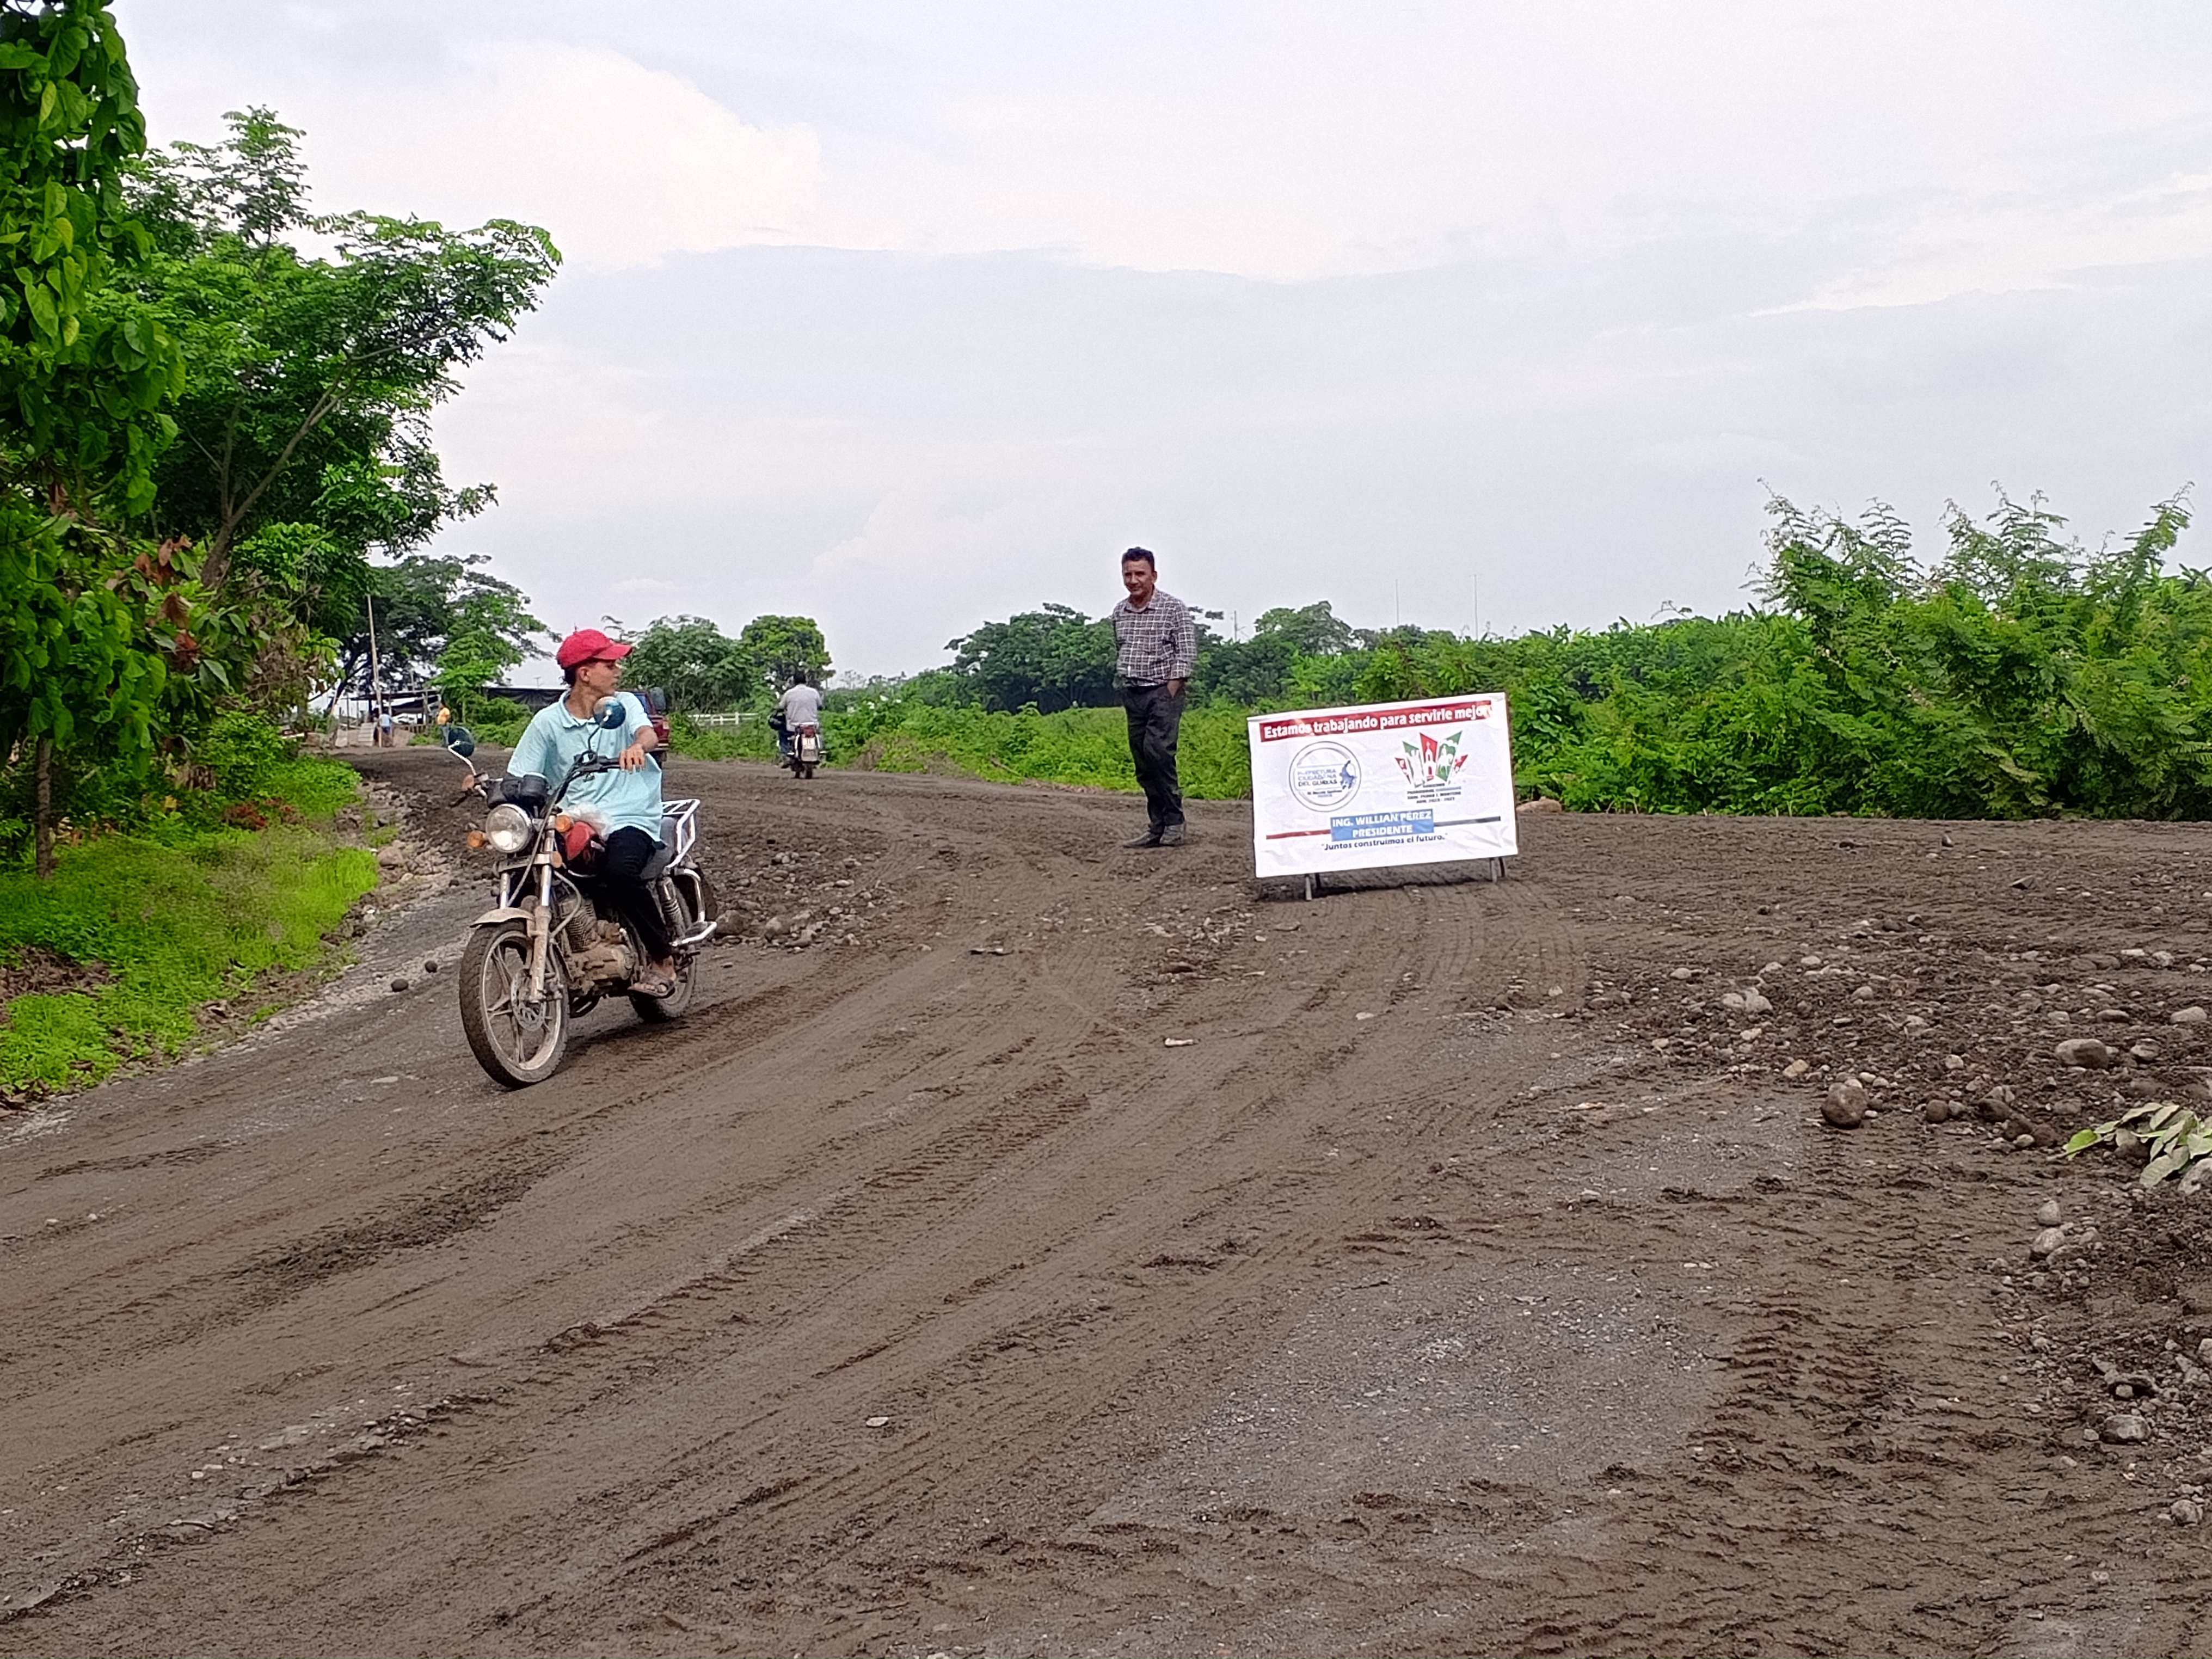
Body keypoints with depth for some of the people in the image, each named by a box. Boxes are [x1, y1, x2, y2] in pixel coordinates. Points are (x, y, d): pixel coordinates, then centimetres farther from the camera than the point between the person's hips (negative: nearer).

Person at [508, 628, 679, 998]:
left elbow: (648, 733, -15)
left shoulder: (624, 704, 8)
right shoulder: (548, 721, 9)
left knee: (620, 871, -35)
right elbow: (519, 779, 5)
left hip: (629, 820, -2)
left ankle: (663, 959, -17)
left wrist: (638, 746, -40)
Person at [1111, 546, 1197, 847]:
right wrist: (1124, 691, 11)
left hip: (1163, 690, -6)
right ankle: (1157, 827, 8)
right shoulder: (1120, 612, 11)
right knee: (1143, 765, 4)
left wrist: (1170, 693, -13)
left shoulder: (1173, 608, -5)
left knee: (1157, 751, -21)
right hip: (1132, 694, 6)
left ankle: (1174, 822, -15)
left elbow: (1186, 653, -8)